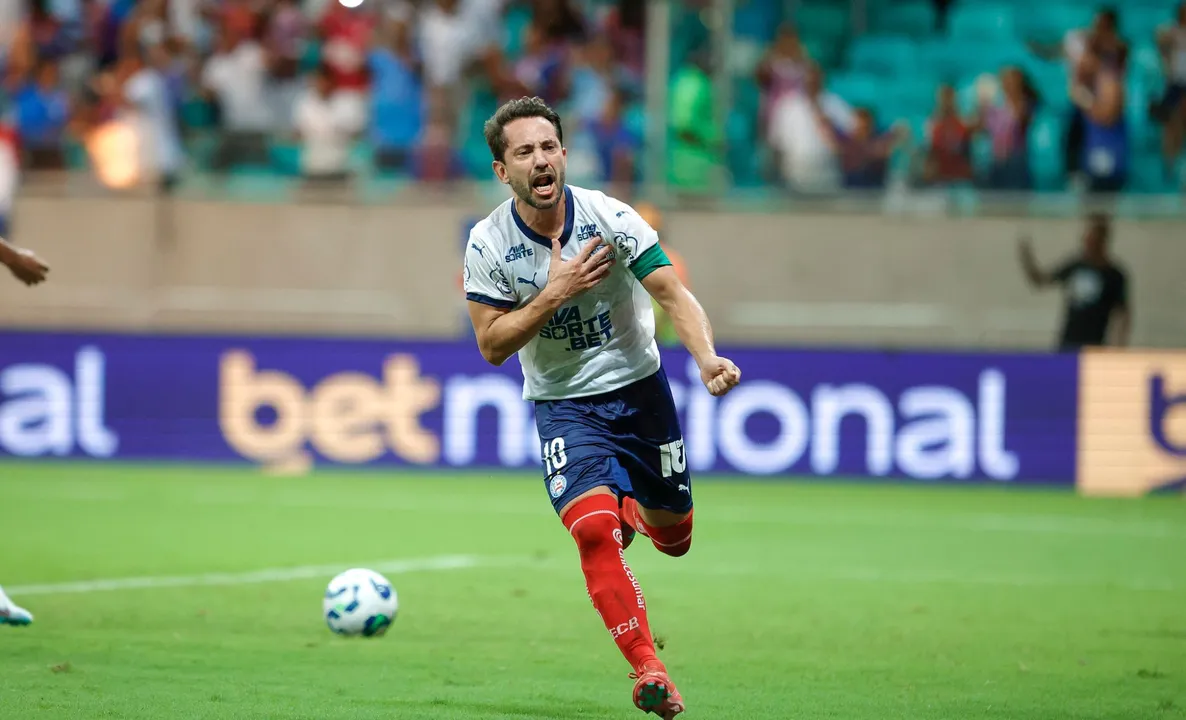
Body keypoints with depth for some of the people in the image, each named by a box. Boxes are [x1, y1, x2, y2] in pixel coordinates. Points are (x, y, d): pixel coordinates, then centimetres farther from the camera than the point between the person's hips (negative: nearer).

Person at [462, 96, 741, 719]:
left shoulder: (609, 217, -15)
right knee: (593, 530, -25)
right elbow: (492, 346, -11)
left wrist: (707, 357, -38)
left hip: (640, 388, 1)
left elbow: (673, 293, -19)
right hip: (563, 404, -1)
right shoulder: (488, 244, -13)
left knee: (674, 539, 12)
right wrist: (555, 293, -24)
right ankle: (647, 668, -19)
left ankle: (631, 506, 49)